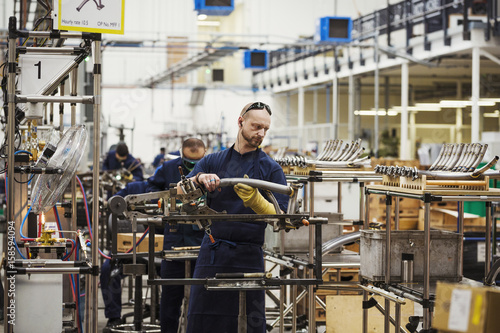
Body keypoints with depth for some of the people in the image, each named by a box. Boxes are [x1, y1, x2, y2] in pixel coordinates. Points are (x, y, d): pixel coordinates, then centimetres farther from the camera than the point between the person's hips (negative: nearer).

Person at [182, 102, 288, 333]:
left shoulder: (271, 169, 6)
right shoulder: (213, 162, 13)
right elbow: (180, 191, 1)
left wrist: (254, 200, -22)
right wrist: (199, 179, -20)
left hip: (248, 256, -2)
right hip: (211, 253, 2)